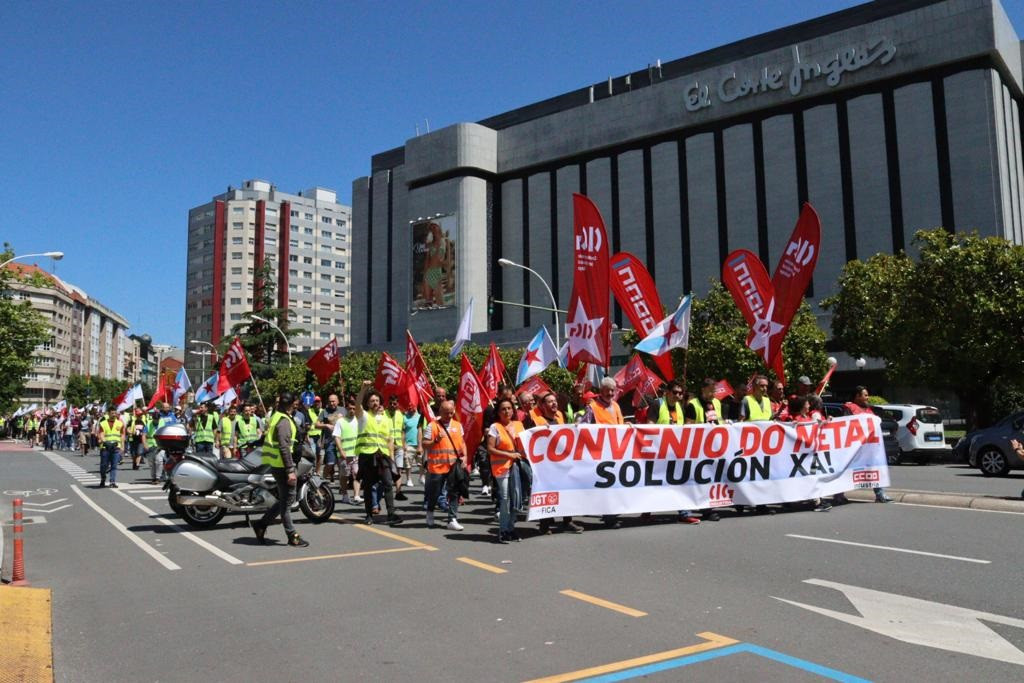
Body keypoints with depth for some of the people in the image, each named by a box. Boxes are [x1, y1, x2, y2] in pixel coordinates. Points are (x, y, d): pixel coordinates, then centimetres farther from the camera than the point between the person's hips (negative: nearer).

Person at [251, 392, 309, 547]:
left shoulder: (276, 417, 15)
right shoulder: (284, 421, -16)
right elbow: (284, 447, -22)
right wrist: (290, 470, -23)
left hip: (275, 464, 10)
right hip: (281, 464, -10)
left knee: (285, 499, 16)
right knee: (287, 499, -3)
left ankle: (261, 524, 20)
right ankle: (292, 536, 4)